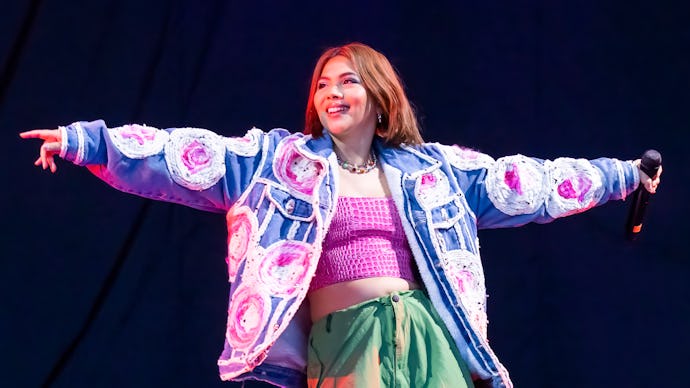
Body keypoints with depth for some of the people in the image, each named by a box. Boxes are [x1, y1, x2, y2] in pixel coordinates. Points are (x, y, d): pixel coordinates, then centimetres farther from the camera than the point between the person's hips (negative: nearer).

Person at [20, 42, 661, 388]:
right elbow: (189, 156, 2)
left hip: (424, 334, 3)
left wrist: (620, 176, 26)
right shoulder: (279, 160, 9)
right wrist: (86, 141, -7)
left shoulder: (429, 168, 15)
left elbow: (519, 182, 21)